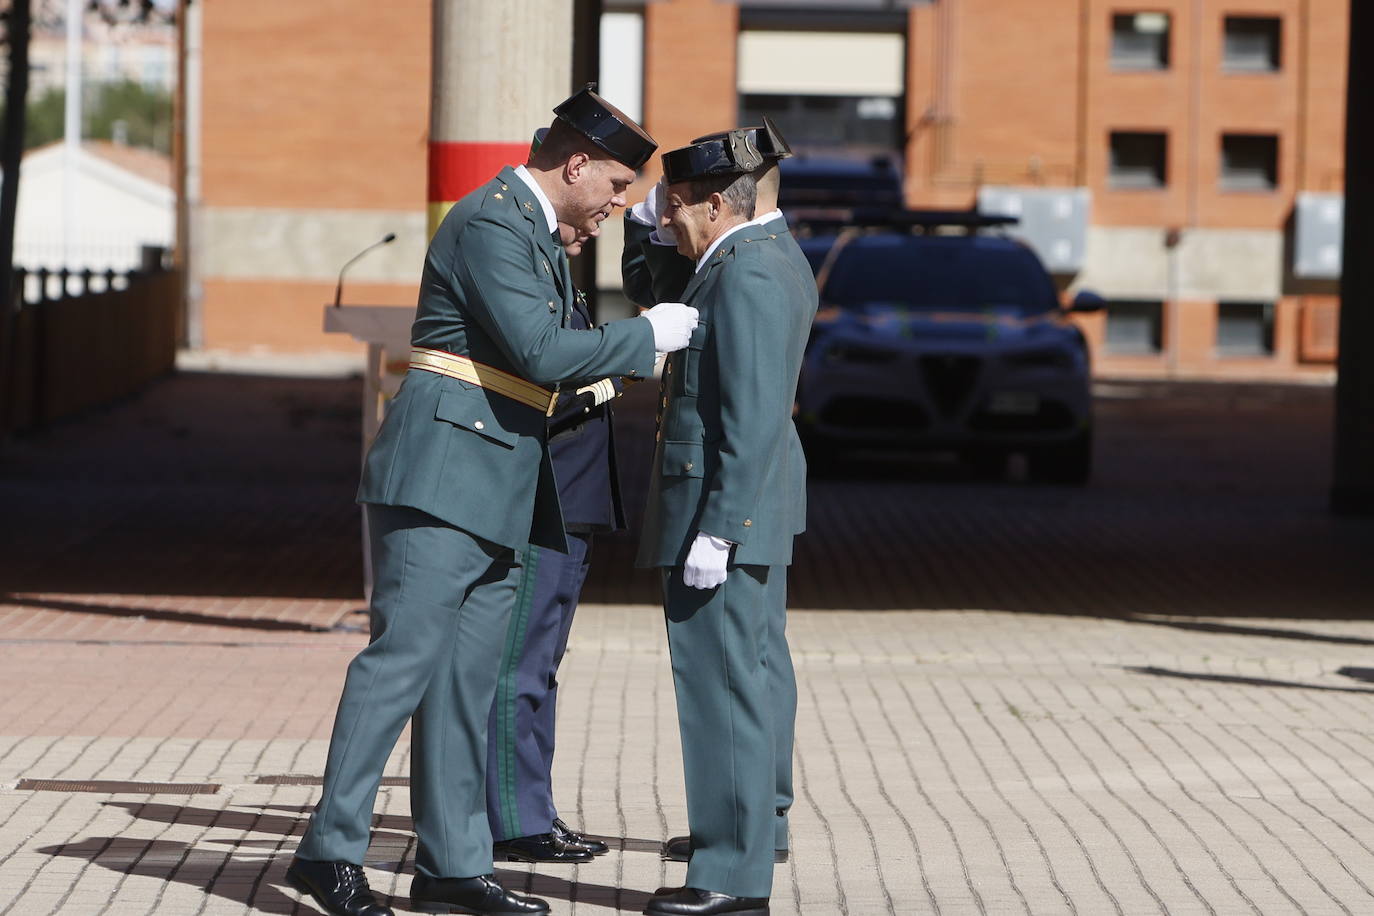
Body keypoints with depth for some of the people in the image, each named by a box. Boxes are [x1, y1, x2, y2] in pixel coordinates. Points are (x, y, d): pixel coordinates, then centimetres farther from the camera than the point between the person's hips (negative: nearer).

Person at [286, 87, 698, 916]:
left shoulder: (538, 230, 20)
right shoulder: (491, 223, -13)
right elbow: (542, 352, -20)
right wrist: (646, 336, -10)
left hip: (500, 490, 10)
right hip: (444, 473, -10)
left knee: (470, 675, 8)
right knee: (405, 655, -11)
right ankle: (332, 849, -9)